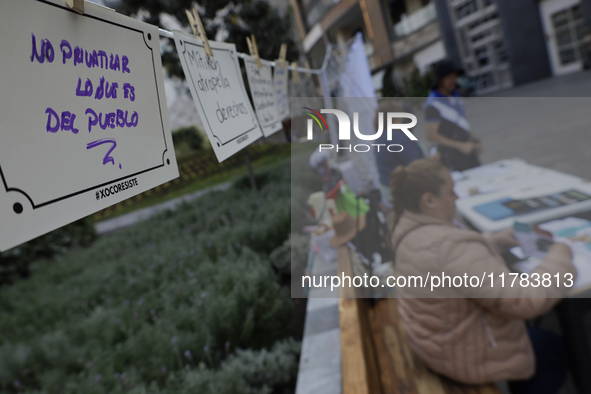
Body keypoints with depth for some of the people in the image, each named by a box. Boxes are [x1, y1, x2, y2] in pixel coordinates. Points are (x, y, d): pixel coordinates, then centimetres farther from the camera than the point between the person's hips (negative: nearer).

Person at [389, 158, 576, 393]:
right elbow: (527, 302, -31)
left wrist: (497, 240, 4)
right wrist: (560, 256, -16)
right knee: (555, 350, 17)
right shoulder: (452, 248, -38)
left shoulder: (407, 229, -8)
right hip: (464, 359, -8)